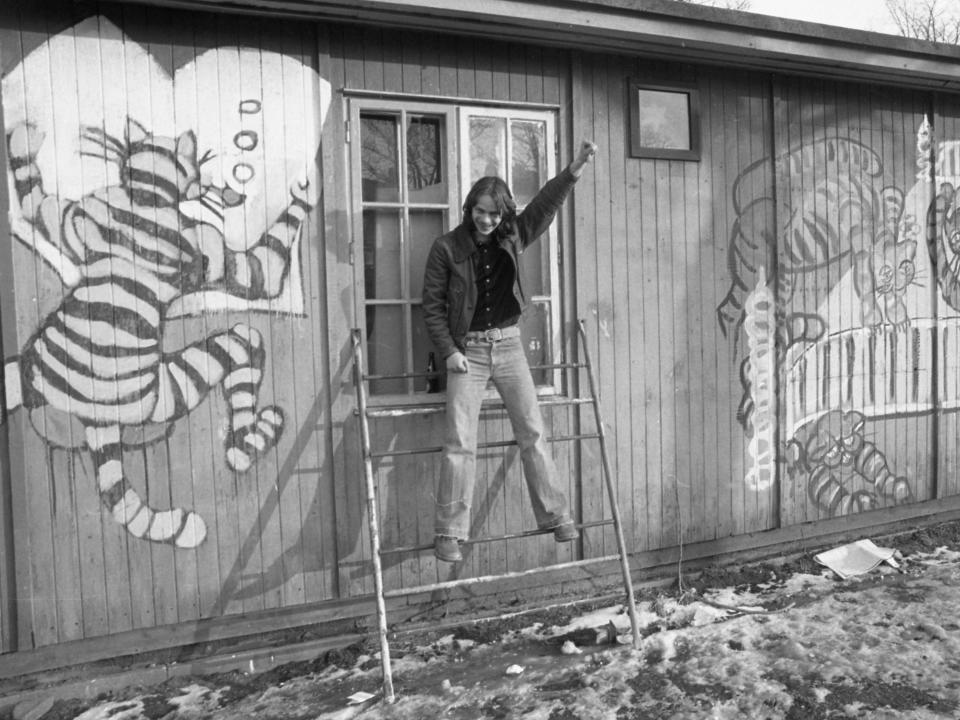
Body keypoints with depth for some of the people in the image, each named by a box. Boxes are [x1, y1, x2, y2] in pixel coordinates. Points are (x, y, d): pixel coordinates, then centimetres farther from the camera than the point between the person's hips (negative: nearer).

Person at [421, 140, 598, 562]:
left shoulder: (512, 238, 6)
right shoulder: (447, 248, -3)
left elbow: (544, 205, -1)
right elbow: (432, 305, -2)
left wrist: (573, 171, -16)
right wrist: (449, 351, -10)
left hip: (508, 344, 3)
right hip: (467, 350, -3)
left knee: (532, 434, 2)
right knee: (460, 443, -6)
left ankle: (555, 517, 13)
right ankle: (449, 534, 2)